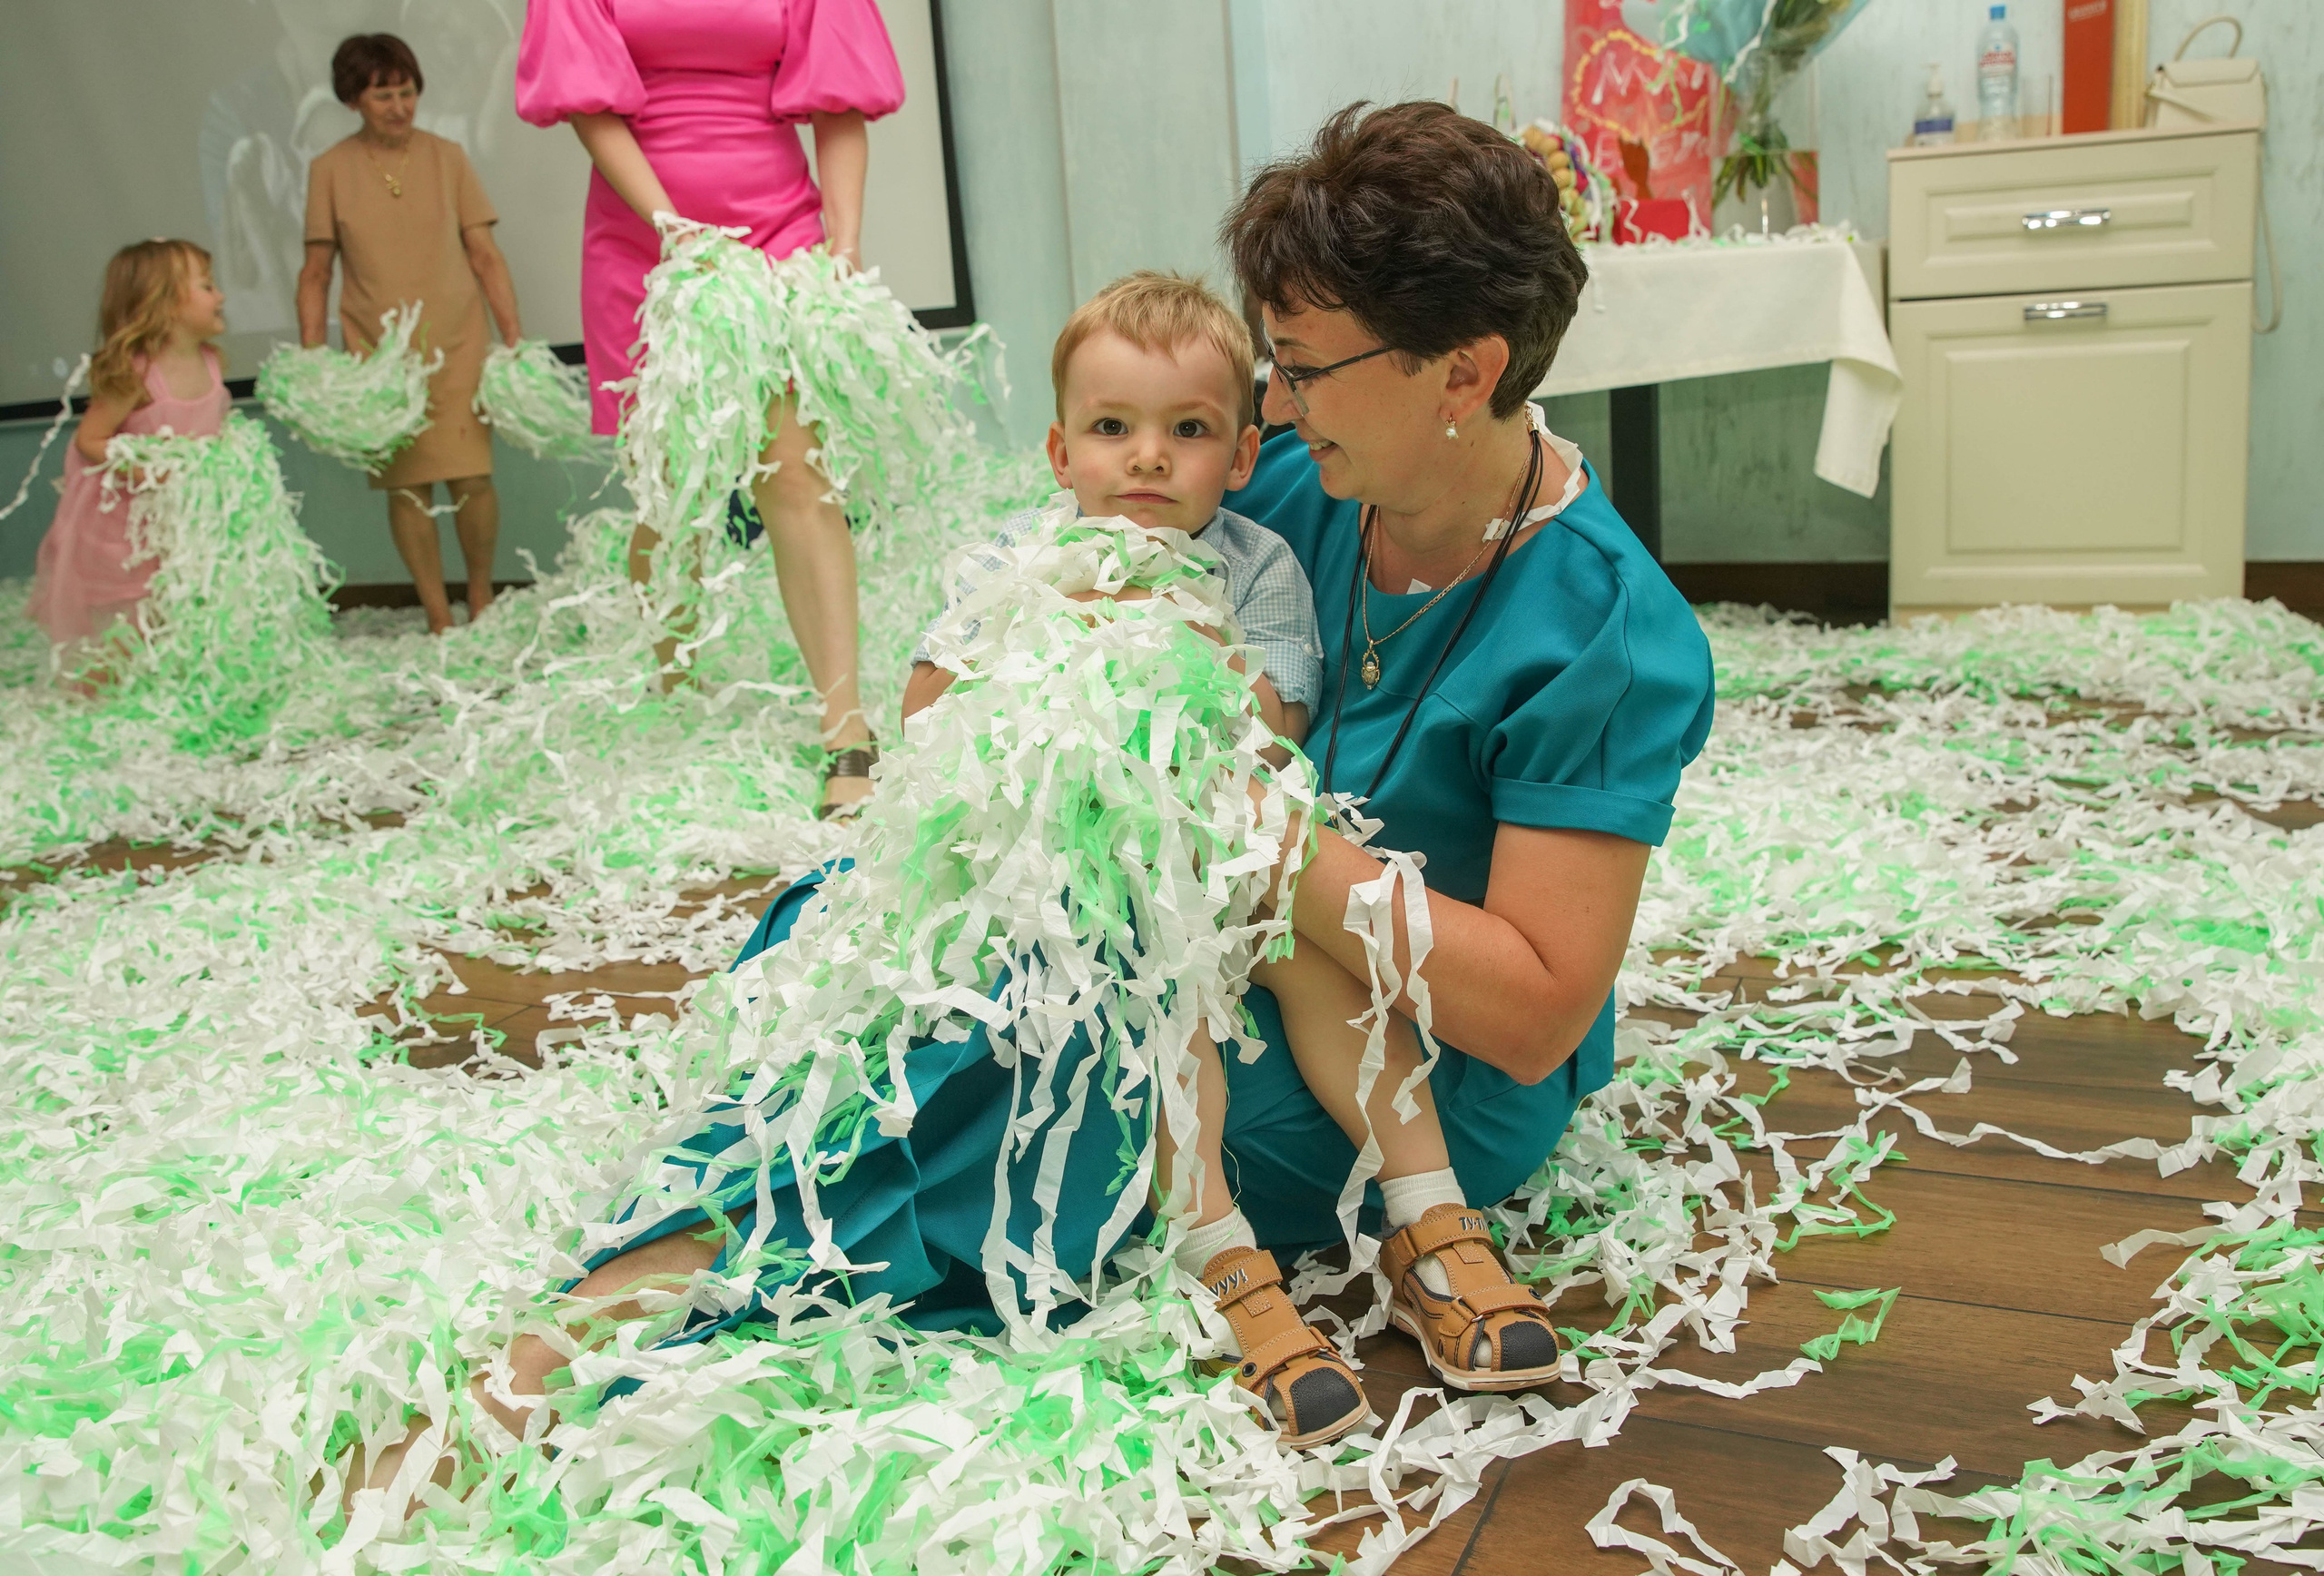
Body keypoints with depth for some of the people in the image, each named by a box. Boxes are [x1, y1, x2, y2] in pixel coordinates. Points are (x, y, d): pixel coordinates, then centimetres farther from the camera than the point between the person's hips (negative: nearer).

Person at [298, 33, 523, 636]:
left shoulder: (446, 157, 3)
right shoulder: (330, 169, 3)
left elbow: (485, 256, 4)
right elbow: (316, 272, 6)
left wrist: (515, 338, -4)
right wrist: (311, 355, -2)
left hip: (456, 345, 0)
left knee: (471, 475, -8)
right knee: (407, 484, 0)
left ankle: (481, 598, 14)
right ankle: (439, 619, 9)